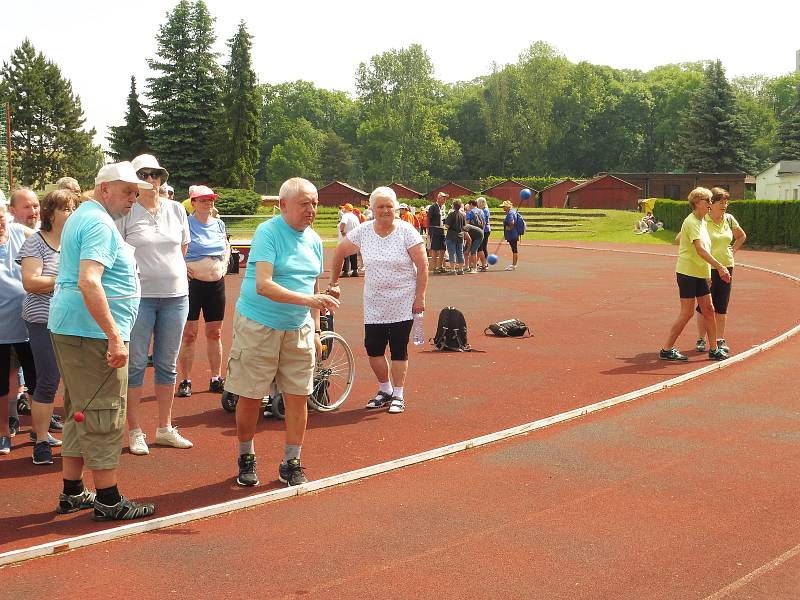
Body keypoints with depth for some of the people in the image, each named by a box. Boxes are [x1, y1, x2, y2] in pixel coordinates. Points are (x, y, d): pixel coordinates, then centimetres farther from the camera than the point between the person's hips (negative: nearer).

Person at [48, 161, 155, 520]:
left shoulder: (81, 217, 18)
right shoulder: (100, 225, -16)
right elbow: (89, 282, -28)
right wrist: (115, 337, -28)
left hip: (67, 329, 11)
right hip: (93, 333, -10)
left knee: (80, 412, 16)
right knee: (104, 415, -3)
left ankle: (72, 493, 23)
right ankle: (108, 501, 4)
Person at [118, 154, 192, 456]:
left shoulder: (176, 209, 7)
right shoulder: (125, 212, -4)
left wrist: (163, 268, 11)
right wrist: (142, 271, -8)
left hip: (176, 295, 4)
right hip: (139, 296, -4)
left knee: (167, 364, 12)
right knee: (135, 364, 1)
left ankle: (165, 428, 23)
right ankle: (135, 432, 11)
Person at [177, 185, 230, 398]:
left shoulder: (219, 224, 10)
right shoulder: (186, 223, -7)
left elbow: (227, 248, 26)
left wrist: (224, 264, 10)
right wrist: (181, 267, -14)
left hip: (216, 284, 5)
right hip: (192, 283, -5)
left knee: (215, 333, 10)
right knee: (188, 334, -1)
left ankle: (216, 379, 19)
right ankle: (185, 381, 6)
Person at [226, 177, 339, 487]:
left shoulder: (313, 240, 8)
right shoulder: (267, 233, -14)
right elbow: (263, 285, -25)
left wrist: (315, 330, 18)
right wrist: (308, 300, -34)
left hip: (298, 330, 5)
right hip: (258, 326, -5)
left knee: (298, 398, 4)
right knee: (250, 397, 3)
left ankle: (291, 463, 18)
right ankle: (246, 459, 24)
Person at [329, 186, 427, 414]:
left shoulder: (406, 231, -9)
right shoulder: (363, 231, -2)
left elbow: (422, 265, -8)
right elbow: (340, 252, 12)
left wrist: (420, 296, -11)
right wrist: (333, 282, 14)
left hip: (403, 303, -3)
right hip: (374, 303, 3)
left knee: (399, 349, 1)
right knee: (373, 347, 2)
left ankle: (398, 395, 14)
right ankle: (385, 390, 24)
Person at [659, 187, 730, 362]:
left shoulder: (702, 221, 13)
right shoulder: (691, 222, -16)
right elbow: (700, 250, -26)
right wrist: (720, 267, -31)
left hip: (700, 274, 9)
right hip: (687, 273, -9)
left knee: (708, 310, 8)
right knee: (687, 312, -7)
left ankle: (714, 349, 16)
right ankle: (666, 349, 1)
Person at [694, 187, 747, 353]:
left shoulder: (729, 219, 4)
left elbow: (742, 236, 23)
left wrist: (733, 250, 10)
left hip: (726, 267, 4)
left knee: (721, 306, 8)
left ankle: (720, 340, 16)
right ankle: (701, 339, 13)